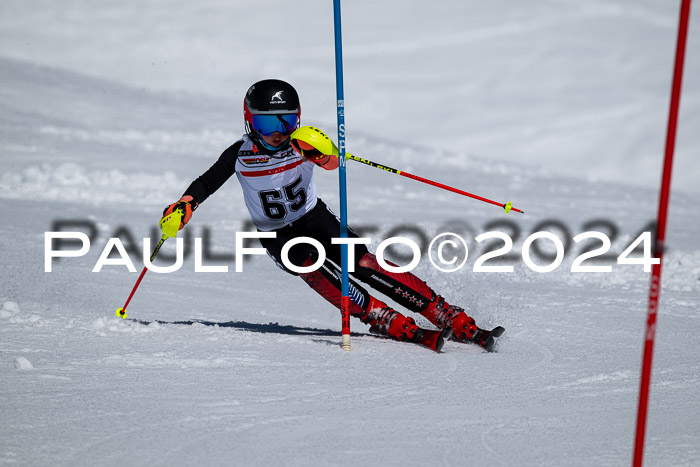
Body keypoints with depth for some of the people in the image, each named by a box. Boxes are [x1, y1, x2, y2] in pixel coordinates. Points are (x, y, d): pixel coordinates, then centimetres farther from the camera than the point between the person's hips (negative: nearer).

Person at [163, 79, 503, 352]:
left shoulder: (304, 144, -16)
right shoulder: (240, 155, -12)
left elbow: (333, 162, -35)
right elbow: (206, 183, -6)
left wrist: (321, 154, -59)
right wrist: (184, 205, -26)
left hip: (316, 219, 0)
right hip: (279, 239, 0)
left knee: (364, 264, -21)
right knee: (314, 267, -31)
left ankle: (456, 322, -23)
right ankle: (393, 325, -36)